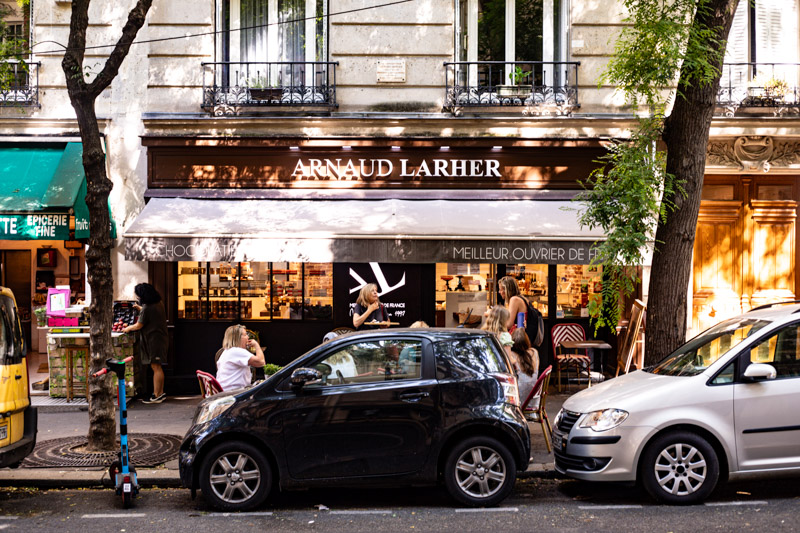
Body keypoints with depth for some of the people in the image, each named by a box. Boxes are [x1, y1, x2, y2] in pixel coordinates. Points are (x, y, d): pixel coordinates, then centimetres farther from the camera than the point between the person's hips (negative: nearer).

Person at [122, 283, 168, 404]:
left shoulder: (147, 308, -18)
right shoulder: (159, 303, 8)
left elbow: (139, 325, -10)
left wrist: (128, 329, 6)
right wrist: (140, 309, 31)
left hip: (154, 339, -9)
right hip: (161, 336, 9)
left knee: (156, 367, -5)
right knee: (157, 367, 14)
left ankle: (157, 395, -1)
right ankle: (160, 393, 20)